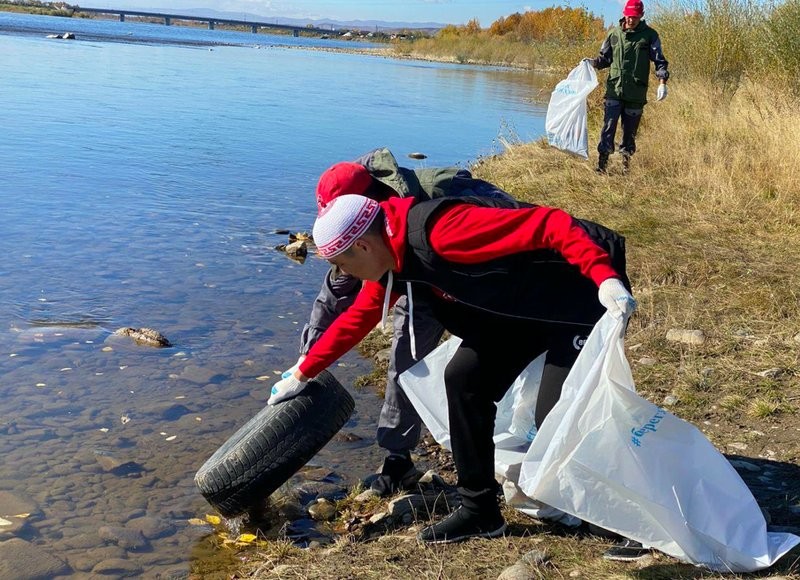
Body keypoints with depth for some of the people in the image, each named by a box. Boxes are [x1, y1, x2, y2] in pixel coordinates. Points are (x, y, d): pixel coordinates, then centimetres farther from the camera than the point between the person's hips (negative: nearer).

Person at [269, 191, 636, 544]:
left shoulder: (439, 232, -31)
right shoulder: (390, 256, 0)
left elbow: (549, 223, -34)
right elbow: (357, 318, 15)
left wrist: (606, 277, -43)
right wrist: (302, 375, 23)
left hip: (585, 296, -9)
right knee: (464, 380, 2)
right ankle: (480, 513, 13)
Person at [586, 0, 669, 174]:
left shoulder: (650, 35, 1)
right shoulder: (614, 33, 7)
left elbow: (660, 61, 1)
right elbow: (605, 58, 15)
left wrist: (662, 82, -13)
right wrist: (593, 62, -6)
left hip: (636, 94, -1)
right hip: (614, 90, 1)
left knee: (630, 130, 8)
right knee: (608, 127, -8)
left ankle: (626, 163, 20)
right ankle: (602, 163, -5)